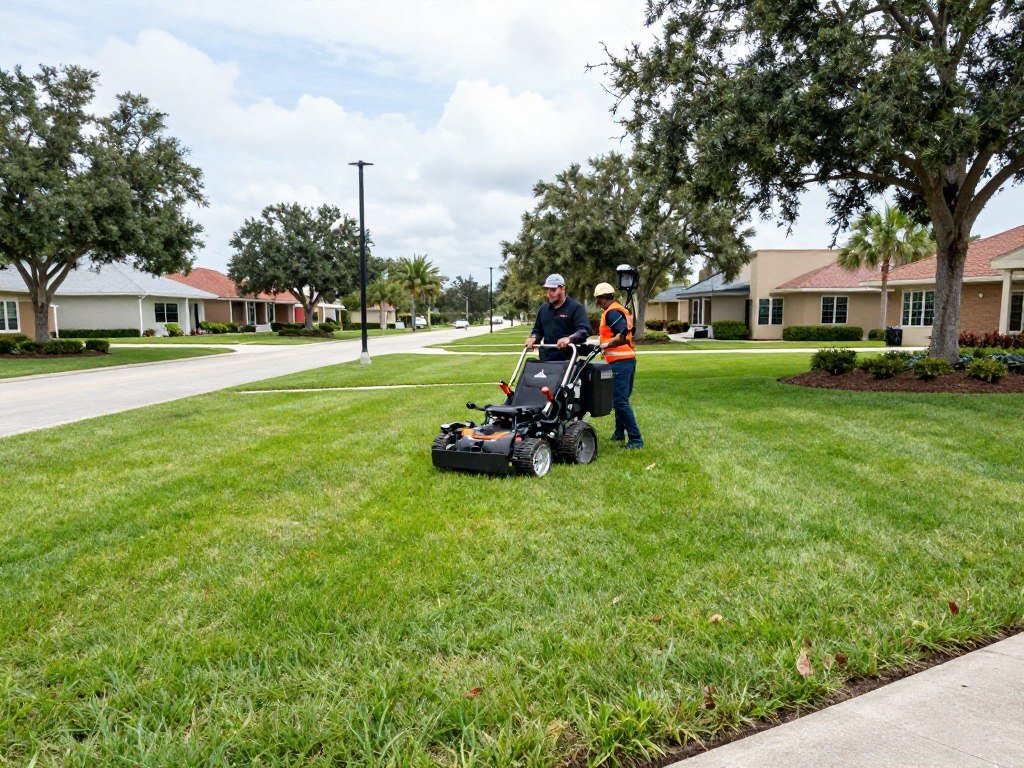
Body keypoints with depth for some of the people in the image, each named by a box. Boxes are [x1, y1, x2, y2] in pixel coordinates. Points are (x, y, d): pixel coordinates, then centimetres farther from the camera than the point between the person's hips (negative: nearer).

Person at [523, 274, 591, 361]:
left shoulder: (576, 307, -3)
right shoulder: (543, 308, 17)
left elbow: (584, 331, -13)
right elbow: (537, 329, 26)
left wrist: (569, 339, -31)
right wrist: (533, 338, 3)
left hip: (568, 359, -6)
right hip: (546, 359, 6)